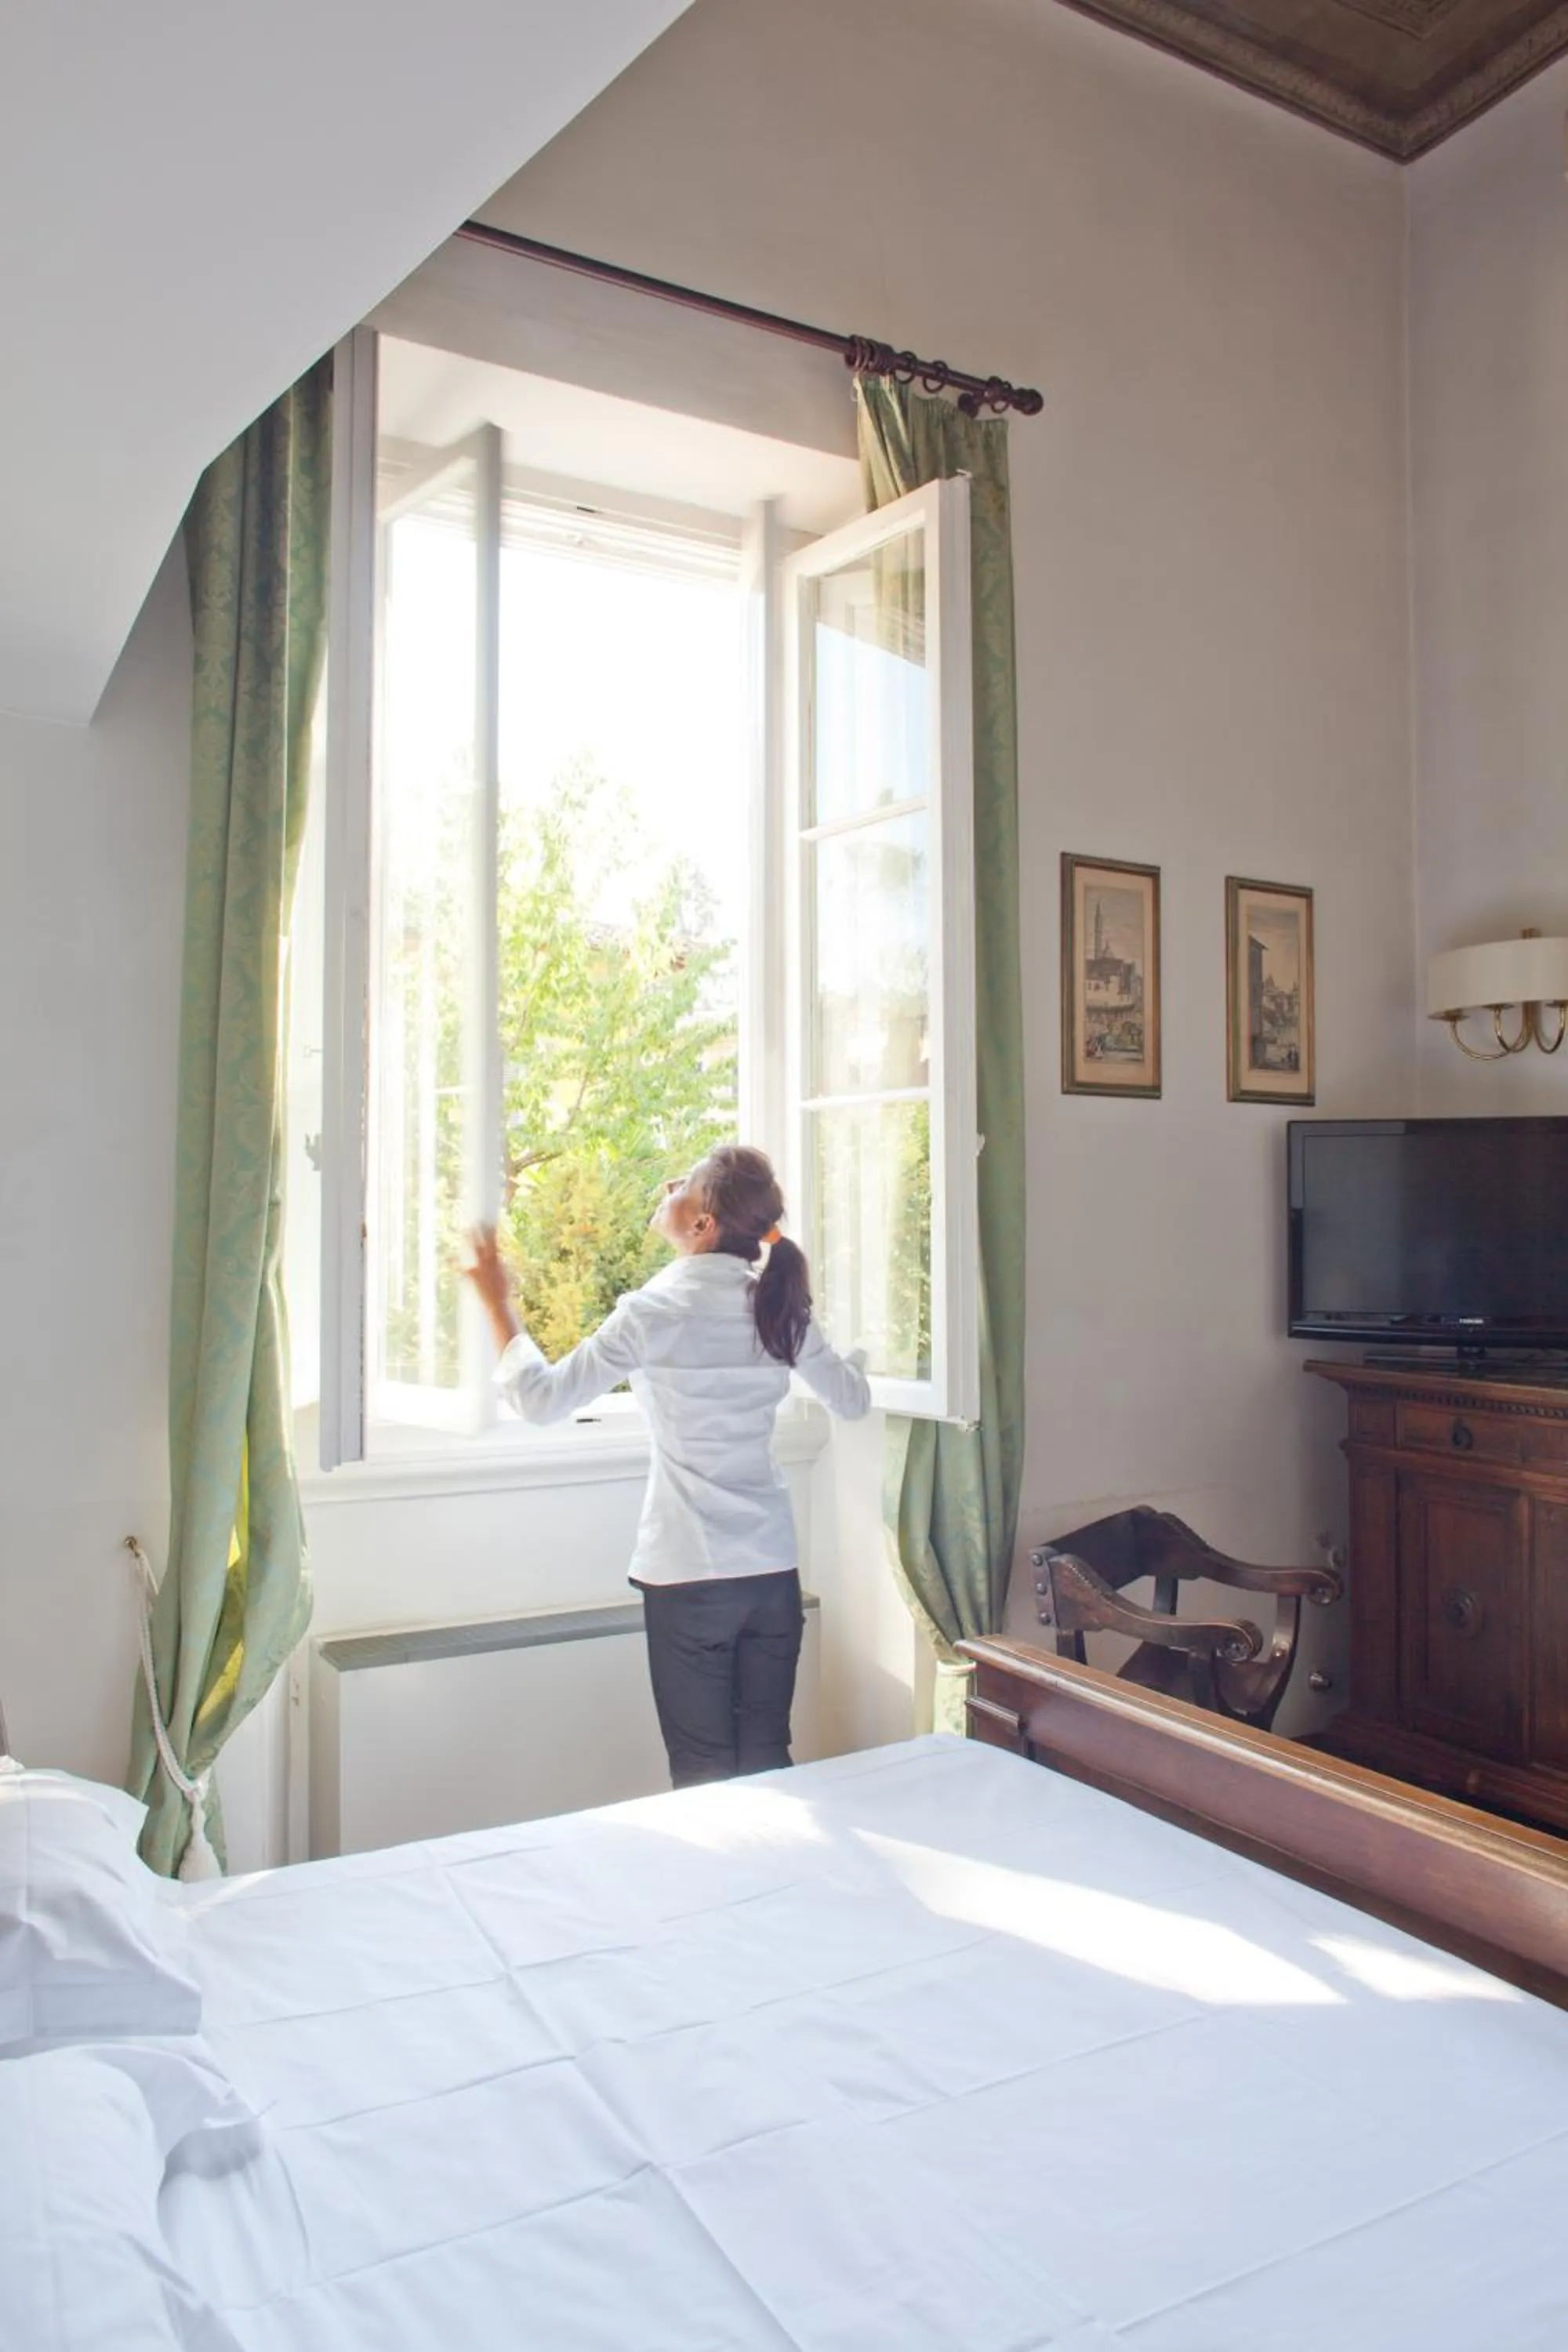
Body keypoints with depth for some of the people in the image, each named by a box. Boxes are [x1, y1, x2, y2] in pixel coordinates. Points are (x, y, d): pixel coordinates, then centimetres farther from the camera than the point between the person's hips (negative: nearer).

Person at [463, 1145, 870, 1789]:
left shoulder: (652, 1313, -13)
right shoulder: (778, 1308, 0)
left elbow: (541, 1399, -10)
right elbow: (852, 1400, 13)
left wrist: (496, 1303, 2)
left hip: (688, 1573, -4)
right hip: (773, 1567, 4)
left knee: (704, 1772, 9)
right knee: (767, 1762, 15)